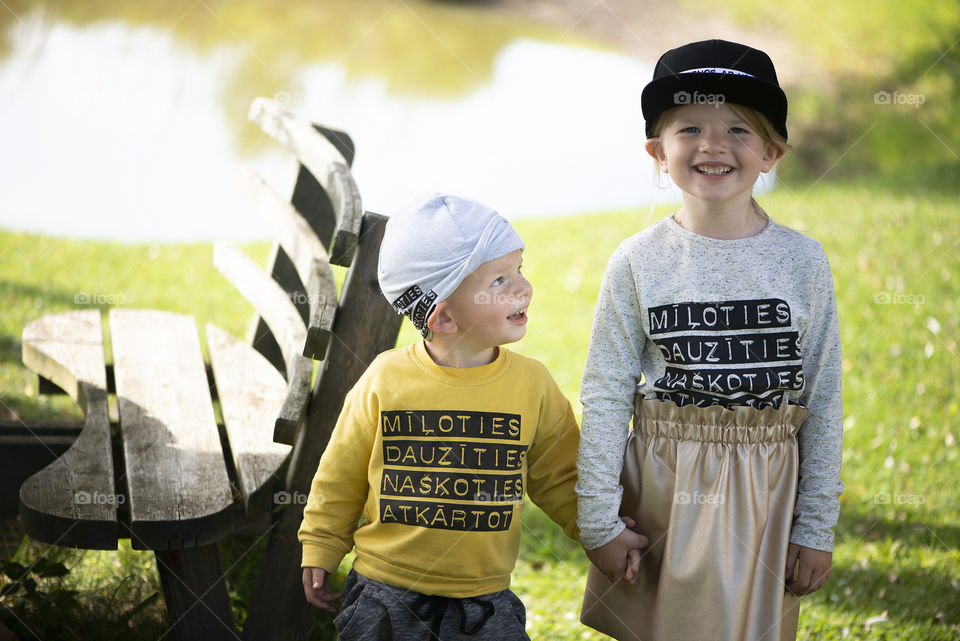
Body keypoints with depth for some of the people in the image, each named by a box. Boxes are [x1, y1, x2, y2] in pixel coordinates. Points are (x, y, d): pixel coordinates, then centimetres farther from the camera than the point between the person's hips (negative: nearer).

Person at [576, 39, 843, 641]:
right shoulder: (638, 263, -4)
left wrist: (817, 527, 0)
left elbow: (824, 401, 1)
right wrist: (598, 519, -4)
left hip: (767, 497, 1)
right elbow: (605, 395, -2)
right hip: (662, 493, 0)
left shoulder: (803, 262, -3)